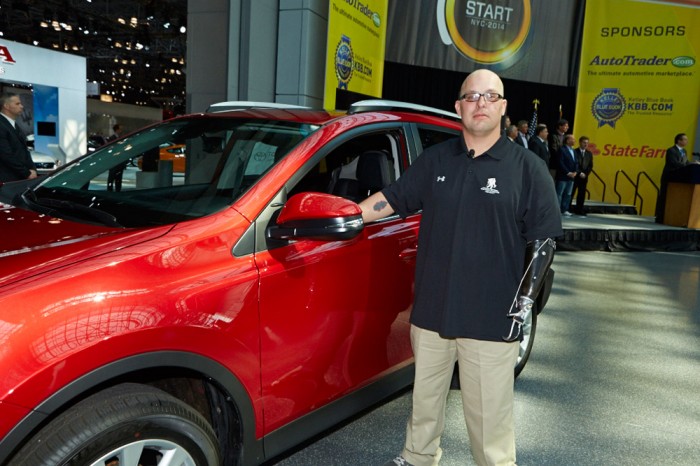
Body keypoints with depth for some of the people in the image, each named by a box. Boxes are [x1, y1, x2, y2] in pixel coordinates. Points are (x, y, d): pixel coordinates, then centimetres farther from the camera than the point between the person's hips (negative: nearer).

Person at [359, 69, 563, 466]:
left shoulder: (527, 168, -2)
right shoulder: (435, 160, 6)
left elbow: (544, 240, -2)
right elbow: (391, 199, 9)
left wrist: (524, 304, -8)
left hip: (492, 321, -3)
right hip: (431, 312, 4)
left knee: (490, 413, 7)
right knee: (425, 399, 20)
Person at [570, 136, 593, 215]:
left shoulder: (589, 153, 12)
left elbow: (590, 166, 9)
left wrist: (585, 174, -6)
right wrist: (579, 173, -15)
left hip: (584, 177, 4)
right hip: (575, 176, -4)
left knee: (581, 194, 3)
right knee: (571, 193, -1)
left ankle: (579, 210, 7)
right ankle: (567, 209, 5)